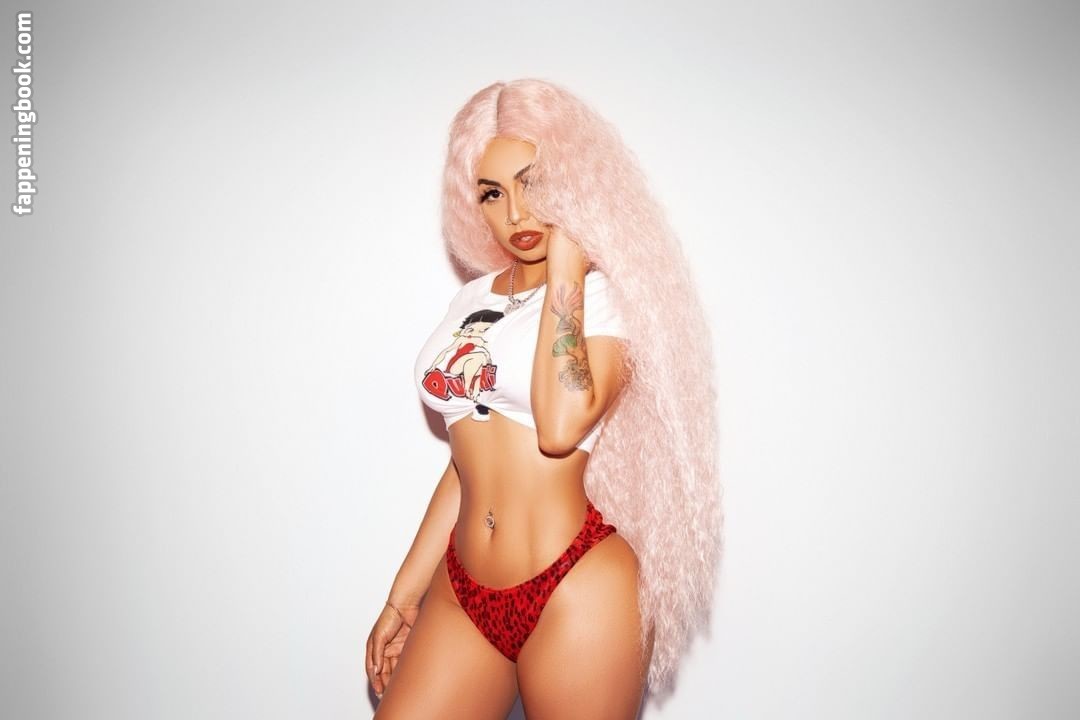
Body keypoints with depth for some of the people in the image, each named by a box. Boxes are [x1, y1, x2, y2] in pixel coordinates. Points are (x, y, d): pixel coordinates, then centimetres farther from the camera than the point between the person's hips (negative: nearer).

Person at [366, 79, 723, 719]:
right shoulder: (474, 301, 12)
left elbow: (561, 427, -23)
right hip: (461, 591, 5)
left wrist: (565, 270, -14)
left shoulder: (608, 290, -5)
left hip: (577, 592, -5)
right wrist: (403, 596, 16)